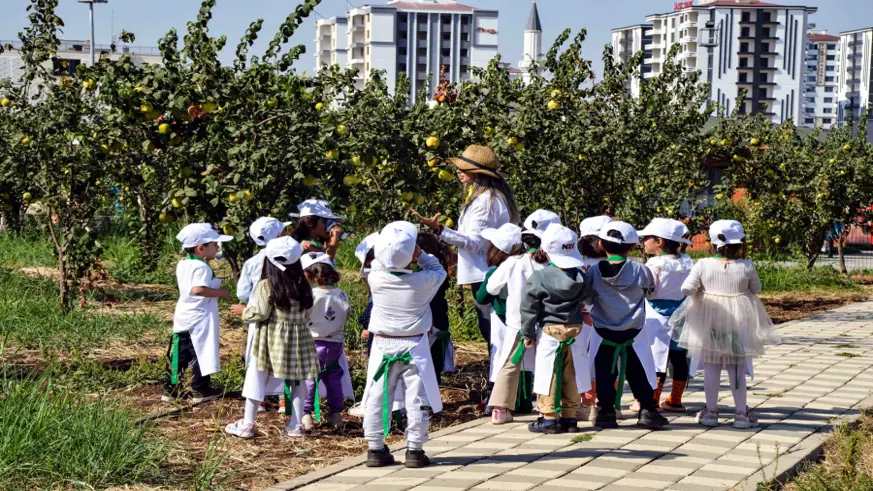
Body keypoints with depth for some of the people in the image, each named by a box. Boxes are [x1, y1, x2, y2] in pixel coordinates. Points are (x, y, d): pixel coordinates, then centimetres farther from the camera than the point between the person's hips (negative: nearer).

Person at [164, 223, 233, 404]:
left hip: (183, 317, 9)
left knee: (179, 354, 13)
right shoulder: (201, 267, -19)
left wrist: (213, 283, 13)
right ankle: (201, 390, 10)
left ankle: (171, 389, 17)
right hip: (199, 318, -8)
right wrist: (220, 292, -20)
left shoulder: (182, 264, 10)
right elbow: (198, 289, -30)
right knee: (202, 353, 3)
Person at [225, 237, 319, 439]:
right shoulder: (303, 286, 1)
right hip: (298, 338, 3)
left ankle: (247, 424, 9)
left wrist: (245, 312, 3)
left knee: (257, 381, 6)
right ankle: (295, 425, 13)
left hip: (271, 339, -3)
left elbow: (259, 313, -16)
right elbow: (307, 314, 6)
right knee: (297, 381, 13)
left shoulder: (266, 286, -12)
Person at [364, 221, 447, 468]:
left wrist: (388, 255, 5)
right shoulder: (424, 281, -15)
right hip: (414, 347, -2)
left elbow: (378, 265, 12)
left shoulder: (376, 279, -12)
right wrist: (420, 255, 3)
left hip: (383, 345, 2)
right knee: (417, 399, 5)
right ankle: (415, 450, 5)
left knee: (377, 398, 9)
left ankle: (375, 449, 12)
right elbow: (438, 269, 8)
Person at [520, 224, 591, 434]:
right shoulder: (580, 277, -2)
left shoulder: (539, 278, -11)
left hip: (549, 332, -4)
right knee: (571, 376, 10)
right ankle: (570, 417, 15)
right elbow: (586, 298, 15)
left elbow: (529, 308, -6)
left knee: (548, 375, 2)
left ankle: (549, 418, 2)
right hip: (575, 330, 4)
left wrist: (528, 333, 3)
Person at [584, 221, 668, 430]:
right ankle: (647, 410, 10)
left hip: (604, 332, 0)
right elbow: (650, 291, 8)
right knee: (639, 373, 9)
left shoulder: (594, 272, -8)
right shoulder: (641, 271, -10)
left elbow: (587, 298, 2)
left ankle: (606, 411, 7)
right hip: (633, 334, 0)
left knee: (605, 374, 8)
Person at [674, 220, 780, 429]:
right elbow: (756, 289, 4)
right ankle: (741, 413, 11)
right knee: (737, 369, 9)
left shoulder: (703, 265, -11)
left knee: (711, 368, 11)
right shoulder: (747, 266, -12)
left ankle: (711, 411, 14)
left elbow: (687, 289, -11)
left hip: (709, 322, 0)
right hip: (738, 323, 0)